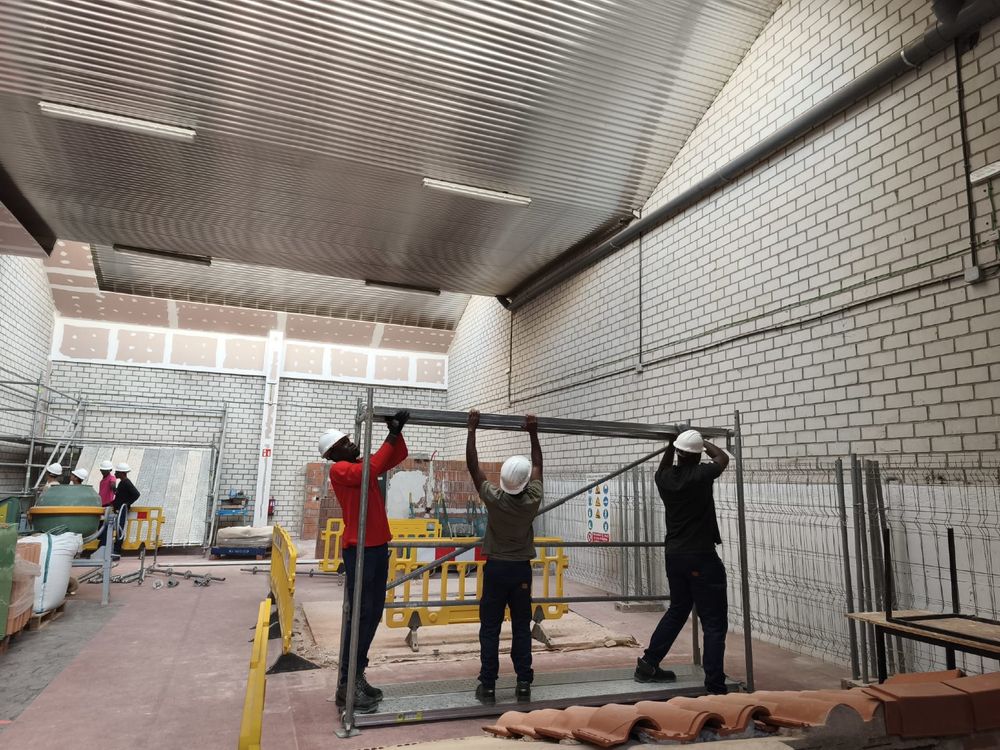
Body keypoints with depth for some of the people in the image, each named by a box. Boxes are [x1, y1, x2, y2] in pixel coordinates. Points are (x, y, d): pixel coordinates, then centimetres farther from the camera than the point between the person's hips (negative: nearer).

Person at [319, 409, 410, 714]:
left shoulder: (361, 465, 15)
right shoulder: (339, 470, -9)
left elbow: (398, 457, 19)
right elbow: (371, 471, -26)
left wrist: (397, 432, 2)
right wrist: (391, 437, -18)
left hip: (379, 547, 9)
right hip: (360, 550, -8)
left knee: (374, 614, 10)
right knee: (360, 614, -7)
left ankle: (357, 675, 19)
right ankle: (346, 685, 1)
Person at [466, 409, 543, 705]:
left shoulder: (493, 498, -17)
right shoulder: (533, 500, -12)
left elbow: (472, 465, -10)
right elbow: (538, 465, 2)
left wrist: (472, 430, -5)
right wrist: (533, 433, 7)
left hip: (495, 568, -1)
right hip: (521, 569, 2)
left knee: (490, 630, 6)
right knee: (522, 628, 10)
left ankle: (487, 686, 9)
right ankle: (523, 684, 14)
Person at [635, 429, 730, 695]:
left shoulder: (665, 478, 2)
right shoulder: (701, 475, -13)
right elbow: (722, 458, 8)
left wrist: (671, 445, 34)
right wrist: (702, 441, 22)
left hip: (674, 555, 7)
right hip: (701, 557, -7)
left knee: (677, 610, 23)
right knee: (714, 622, 0)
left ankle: (648, 664, 30)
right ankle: (715, 687, 0)